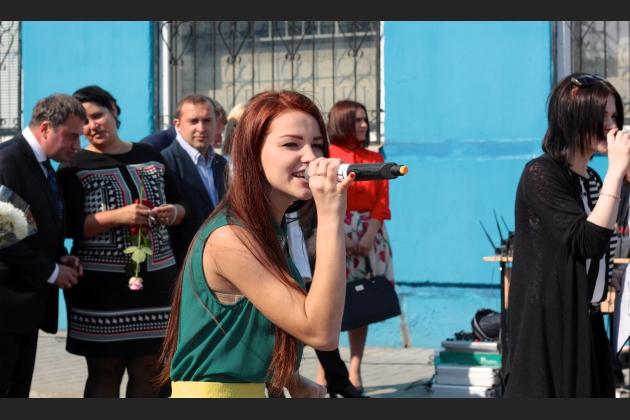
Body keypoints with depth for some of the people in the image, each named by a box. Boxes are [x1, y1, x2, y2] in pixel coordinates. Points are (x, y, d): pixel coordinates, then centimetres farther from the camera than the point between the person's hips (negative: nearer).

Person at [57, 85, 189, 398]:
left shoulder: (150, 156, 12)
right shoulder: (75, 167, 1)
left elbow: (181, 204, 18)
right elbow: (70, 226, -10)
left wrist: (173, 213, -5)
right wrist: (118, 216, -22)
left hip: (156, 279, 4)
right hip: (99, 284, -3)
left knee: (148, 371, 6)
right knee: (104, 372, 1)